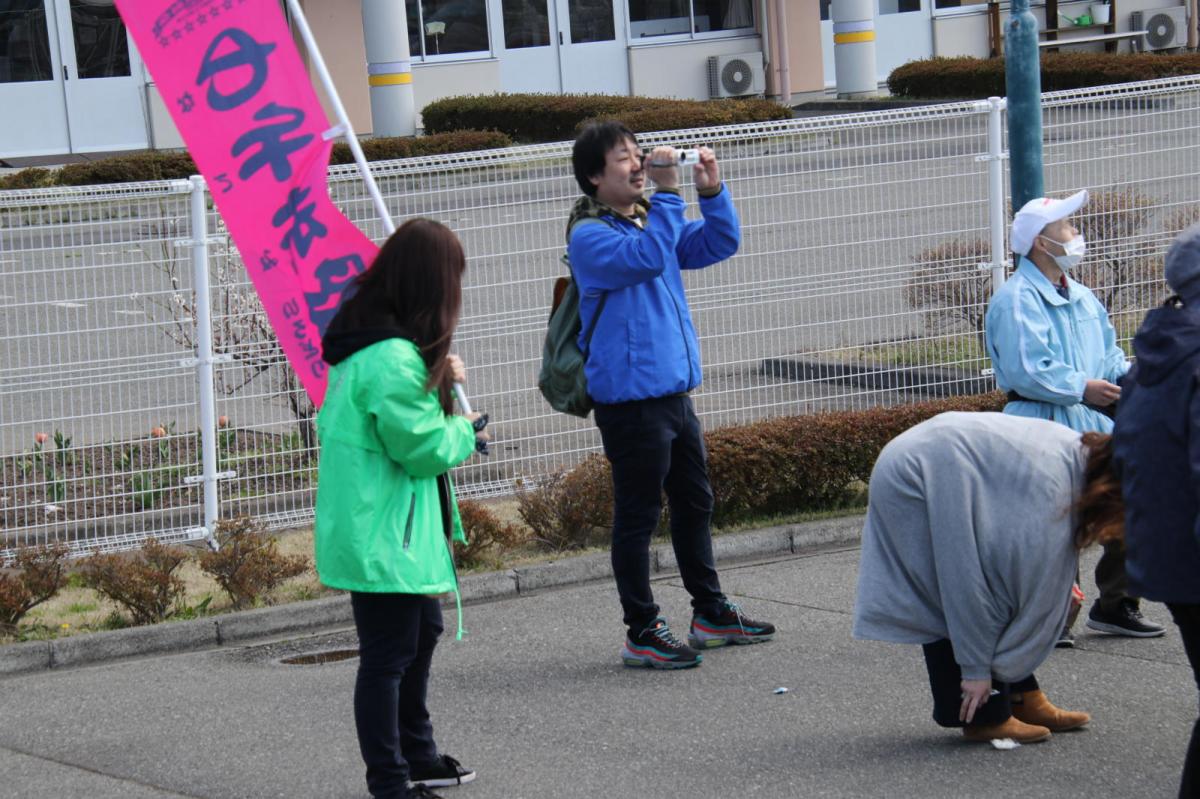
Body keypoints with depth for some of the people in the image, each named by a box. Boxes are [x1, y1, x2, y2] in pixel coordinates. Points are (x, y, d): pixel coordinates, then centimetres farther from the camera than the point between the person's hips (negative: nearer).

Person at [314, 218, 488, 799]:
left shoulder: (365, 338, 6)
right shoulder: (394, 358, -26)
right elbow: (422, 447, -22)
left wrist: (437, 382, 6)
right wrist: (464, 429, -3)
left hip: (374, 527, 11)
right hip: (383, 535, -11)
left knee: (422, 630, 23)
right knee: (388, 654, -3)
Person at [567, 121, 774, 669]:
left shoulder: (650, 219, 15)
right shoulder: (590, 236, -12)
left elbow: (717, 245, 15)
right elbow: (647, 257, -28)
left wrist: (712, 192, -1)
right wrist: (667, 192, -27)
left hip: (673, 392, 9)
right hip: (630, 401, -9)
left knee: (694, 503, 18)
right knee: (637, 515, -3)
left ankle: (710, 613, 30)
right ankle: (642, 634, 3)